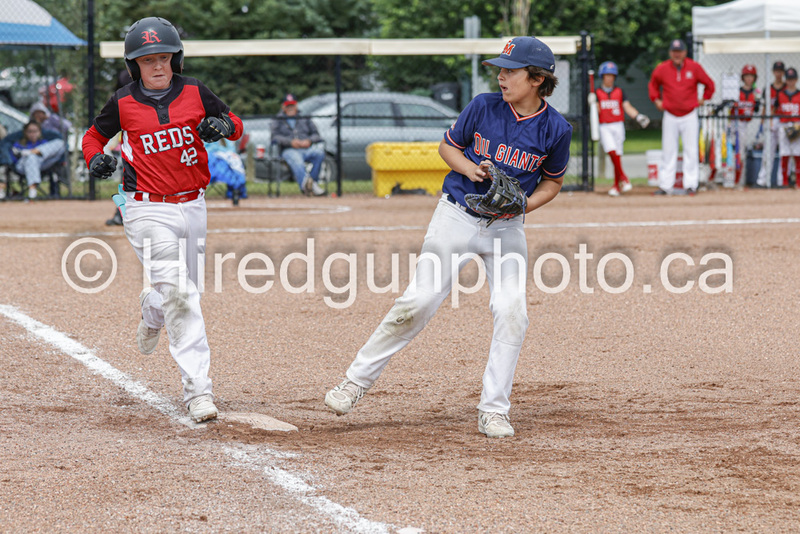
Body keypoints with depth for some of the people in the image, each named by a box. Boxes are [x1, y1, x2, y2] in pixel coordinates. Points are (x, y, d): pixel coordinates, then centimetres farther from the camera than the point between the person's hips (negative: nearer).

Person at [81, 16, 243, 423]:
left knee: (186, 291, 15)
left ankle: (152, 309, 51)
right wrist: (95, 158, -8)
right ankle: (197, 389, -14)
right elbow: (94, 135, 13)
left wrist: (223, 126, -11)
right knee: (178, 293, -15)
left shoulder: (194, 92, 2)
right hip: (149, 211, -4)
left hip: (193, 206, 4)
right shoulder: (123, 103, -2)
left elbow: (234, 123, 12)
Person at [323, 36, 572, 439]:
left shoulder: (556, 129, -8)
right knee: (417, 302, -4)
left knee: (511, 312, -12)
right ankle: (358, 379, 8)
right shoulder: (483, 106, -8)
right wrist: (469, 167, -14)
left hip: (507, 228, 1)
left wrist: (526, 204, -11)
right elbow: (447, 146, 6)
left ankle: (494, 411, 0)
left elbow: (552, 181, 8)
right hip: (457, 216, -1)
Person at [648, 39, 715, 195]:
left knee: (691, 150, -1)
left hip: (689, 115, -1)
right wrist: (656, 100, 7)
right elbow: (653, 85, 17)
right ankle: (665, 185, 6)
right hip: (670, 116, 1)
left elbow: (709, 84, 10)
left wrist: (703, 99, 7)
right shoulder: (662, 69, -2)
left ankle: (691, 184, 3)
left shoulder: (694, 68, -4)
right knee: (668, 151, 3)